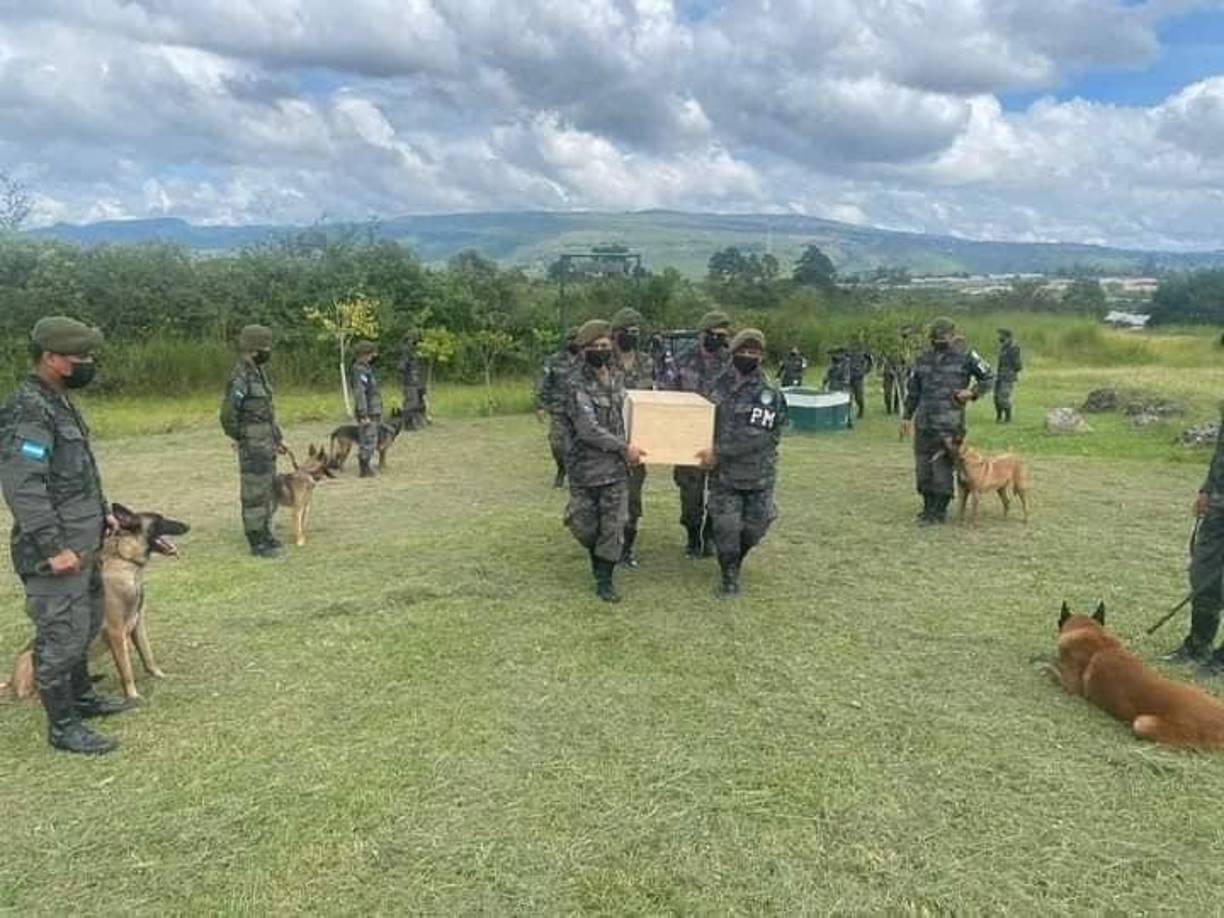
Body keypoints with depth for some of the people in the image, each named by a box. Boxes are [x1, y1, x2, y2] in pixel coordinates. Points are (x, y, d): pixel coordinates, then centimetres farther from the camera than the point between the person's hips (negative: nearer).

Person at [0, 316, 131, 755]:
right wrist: (52, 548, -25)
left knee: (85, 625, 21)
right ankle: (63, 727, 11)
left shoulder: (60, 402, 11)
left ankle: (81, 697, 37)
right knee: (61, 635, -1)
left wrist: (103, 511, 21)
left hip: (83, 542, 10)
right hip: (56, 550, -10)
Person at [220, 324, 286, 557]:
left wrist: (277, 437, 20)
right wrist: (238, 439, -9)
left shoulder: (259, 372, 11)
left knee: (268, 488, 17)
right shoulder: (240, 377, -18)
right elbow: (228, 413, -22)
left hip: (266, 442, 10)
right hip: (252, 444, -9)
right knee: (255, 493, -2)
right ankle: (257, 543, 6)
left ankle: (264, 533, 29)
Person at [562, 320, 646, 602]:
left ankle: (604, 580, 14)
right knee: (583, 525, 7)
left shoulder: (616, 377, 6)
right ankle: (597, 554, 37)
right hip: (585, 467, -4)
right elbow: (588, 430, -21)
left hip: (616, 467, 5)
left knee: (613, 526, 3)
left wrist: (626, 451, 15)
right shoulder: (576, 384, -15)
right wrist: (624, 448, -17)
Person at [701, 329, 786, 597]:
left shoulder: (770, 396, -10)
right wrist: (705, 451, 0)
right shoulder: (718, 387, 3)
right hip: (724, 475, 1)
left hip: (758, 475, -1)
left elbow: (755, 436, -20)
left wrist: (719, 452, -22)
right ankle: (730, 575, 19)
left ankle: (735, 561, 37)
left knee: (754, 527, 9)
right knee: (726, 527, -1)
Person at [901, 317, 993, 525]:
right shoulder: (922, 360, 13)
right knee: (923, 465, 7)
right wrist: (907, 415, 14)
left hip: (949, 424, -5)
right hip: (924, 422, 5)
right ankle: (928, 506, 20)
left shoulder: (965, 357, 1)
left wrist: (972, 392, -6)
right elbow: (913, 390, 19)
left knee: (942, 467, -5)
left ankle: (939, 511, 4)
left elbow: (988, 377, 9)